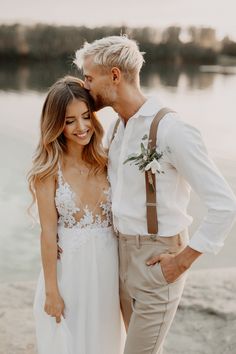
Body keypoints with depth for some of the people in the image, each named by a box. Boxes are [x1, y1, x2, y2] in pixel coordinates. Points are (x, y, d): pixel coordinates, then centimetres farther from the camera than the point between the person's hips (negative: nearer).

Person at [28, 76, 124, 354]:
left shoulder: (106, 161, -1)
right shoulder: (49, 168, -10)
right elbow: (48, 232, -11)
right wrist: (51, 290, -10)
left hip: (108, 268, 3)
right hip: (68, 268, -3)